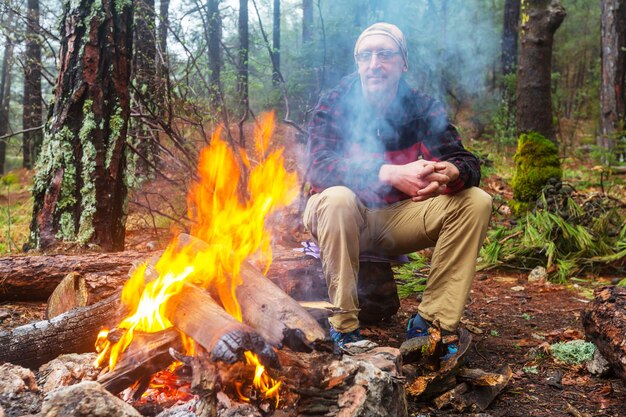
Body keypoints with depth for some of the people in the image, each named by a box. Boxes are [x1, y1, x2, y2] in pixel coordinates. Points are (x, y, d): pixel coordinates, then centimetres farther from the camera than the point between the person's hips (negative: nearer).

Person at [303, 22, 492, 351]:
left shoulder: (424, 109, -4)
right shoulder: (334, 106, -11)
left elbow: (466, 163, -12)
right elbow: (319, 168, -27)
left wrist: (450, 173, -38)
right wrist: (392, 174, -40)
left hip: (398, 217, 4)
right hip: (345, 216, -3)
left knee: (476, 203, -15)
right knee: (337, 198, -36)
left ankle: (431, 320, -13)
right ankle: (344, 324, -23)